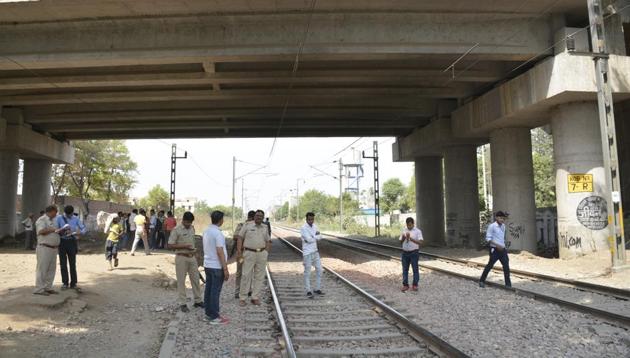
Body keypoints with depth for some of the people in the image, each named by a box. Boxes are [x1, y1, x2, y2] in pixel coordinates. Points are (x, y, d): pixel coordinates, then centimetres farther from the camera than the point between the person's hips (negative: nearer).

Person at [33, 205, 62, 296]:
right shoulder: (42, 220, -9)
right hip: (44, 248, -9)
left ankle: (48, 288, 17)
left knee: (51, 269, 10)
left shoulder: (53, 220, 19)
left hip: (54, 248, 9)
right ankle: (39, 289, -1)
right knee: (42, 269, -5)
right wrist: (53, 230, -18)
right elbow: (42, 231, -24)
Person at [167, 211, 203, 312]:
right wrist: (184, 246, -20)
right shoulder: (176, 229, -11)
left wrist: (193, 250, 9)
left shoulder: (192, 228, 7)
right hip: (181, 258, -6)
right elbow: (170, 246, -14)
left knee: (195, 279, 10)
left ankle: (198, 301, 22)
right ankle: (183, 303, 13)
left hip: (192, 257, 6)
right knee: (181, 281, 3)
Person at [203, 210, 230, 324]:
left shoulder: (206, 231, 8)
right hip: (217, 267, -9)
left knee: (208, 289, 13)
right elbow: (220, 252, -21)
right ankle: (214, 317, 4)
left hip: (207, 265, 9)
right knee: (215, 291, -2)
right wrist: (225, 269, -18)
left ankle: (208, 313, 21)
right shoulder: (217, 233, -19)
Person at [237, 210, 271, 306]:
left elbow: (268, 241, 17)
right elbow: (240, 237, 1)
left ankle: (255, 297, 15)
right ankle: (242, 298, 7)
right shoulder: (247, 225, 0)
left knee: (259, 276, 6)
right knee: (246, 275, -2)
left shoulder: (265, 228, 11)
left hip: (262, 254, 4)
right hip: (249, 253, -4)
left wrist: (266, 252, 5)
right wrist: (239, 249, -8)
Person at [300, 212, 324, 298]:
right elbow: (309, 239, -22)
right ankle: (308, 291, 10)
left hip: (315, 252, 7)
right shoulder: (303, 228, -14)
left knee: (319, 270, 9)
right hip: (307, 253, -7)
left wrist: (312, 237, -14)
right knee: (307, 272, 1)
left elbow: (320, 237, 2)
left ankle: (317, 289, 20)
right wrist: (316, 237, -6)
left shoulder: (314, 226, 9)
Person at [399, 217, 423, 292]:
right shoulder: (404, 230, 9)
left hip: (414, 253, -4)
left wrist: (410, 238, -21)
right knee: (405, 269, 7)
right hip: (405, 252, 4)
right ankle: (405, 285, 14)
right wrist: (403, 238, -12)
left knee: (415, 269, 4)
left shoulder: (417, 231, -5)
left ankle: (415, 285, 13)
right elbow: (401, 240, 10)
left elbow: (419, 242, -12)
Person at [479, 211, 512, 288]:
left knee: (506, 266, 1)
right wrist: (497, 245, -21)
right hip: (494, 249, -6)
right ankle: (481, 281, 19)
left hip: (502, 249, 6)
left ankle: (508, 284, 8)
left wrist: (504, 246, 16)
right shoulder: (492, 226, -12)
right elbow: (488, 238, -14)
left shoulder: (503, 226, 10)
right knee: (490, 265, 3)